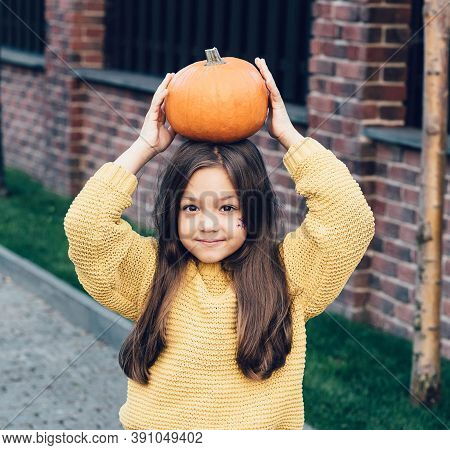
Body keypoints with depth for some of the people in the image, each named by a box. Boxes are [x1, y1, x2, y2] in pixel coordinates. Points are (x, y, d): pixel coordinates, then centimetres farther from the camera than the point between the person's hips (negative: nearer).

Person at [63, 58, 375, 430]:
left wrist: (288, 135, -4)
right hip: (158, 434, 0)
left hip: (264, 435, 0)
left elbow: (351, 217, -10)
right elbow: (85, 224, -9)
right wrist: (145, 147, -2)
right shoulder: (148, 272, 3)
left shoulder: (287, 273, 1)